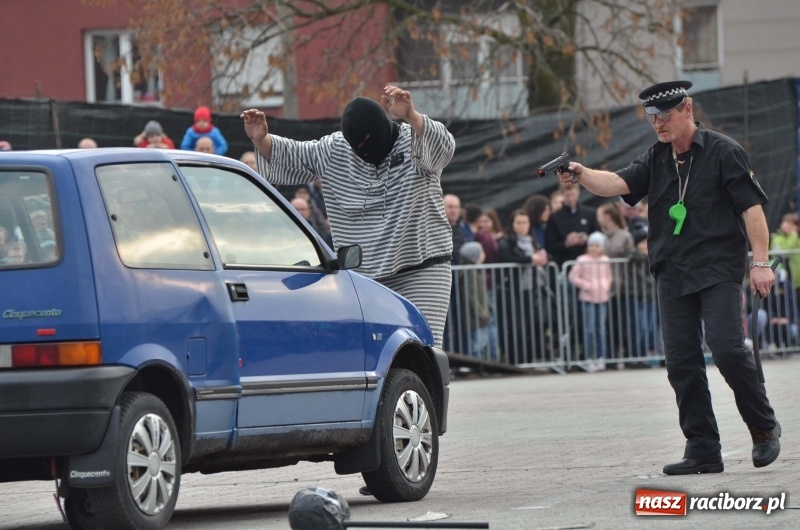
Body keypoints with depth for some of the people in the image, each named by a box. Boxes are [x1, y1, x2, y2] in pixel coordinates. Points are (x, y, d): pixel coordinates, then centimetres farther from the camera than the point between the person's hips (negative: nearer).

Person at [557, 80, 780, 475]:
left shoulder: (722, 152, -2)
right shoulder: (656, 159, 13)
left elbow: (752, 207, -5)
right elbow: (618, 183, -2)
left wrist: (760, 262, -11)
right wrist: (580, 174, -22)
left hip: (719, 269, -5)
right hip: (672, 273, 6)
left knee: (726, 347, -17)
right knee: (681, 361, 0)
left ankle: (764, 427, 2)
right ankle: (703, 449, 5)